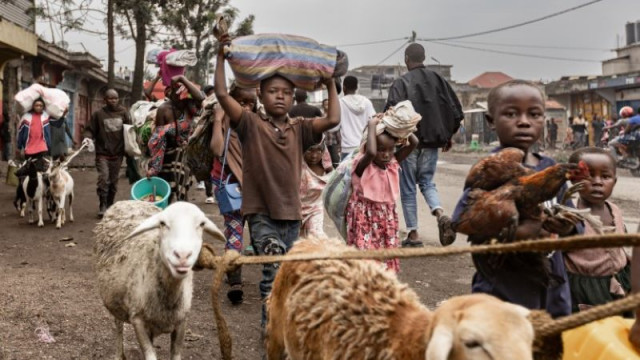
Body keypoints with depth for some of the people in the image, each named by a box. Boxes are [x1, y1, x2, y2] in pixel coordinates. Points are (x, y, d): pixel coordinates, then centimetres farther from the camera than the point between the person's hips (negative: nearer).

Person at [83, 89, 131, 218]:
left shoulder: (123, 112, 5)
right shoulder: (98, 114, -1)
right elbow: (90, 129, 1)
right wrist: (87, 137, -17)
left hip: (117, 154, 3)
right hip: (103, 154, -3)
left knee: (113, 182, 11)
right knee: (103, 179, -13)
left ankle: (110, 205, 26)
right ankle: (102, 206, -2)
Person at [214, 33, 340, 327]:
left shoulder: (299, 130, 7)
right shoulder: (251, 124, -3)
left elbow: (333, 119, -1)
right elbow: (222, 94, -11)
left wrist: (330, 85, 4)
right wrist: (221, 57, -12)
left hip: (291, 213, 5)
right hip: (261, 214, -4)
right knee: (275, 268, -18)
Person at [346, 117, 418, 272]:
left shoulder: (393, 163, -1)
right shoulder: (363, 165, -17)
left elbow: (413, 143, -7)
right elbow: (371, 152, -41)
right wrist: (372, 125, -31)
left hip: (387, 218, 6)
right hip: (365, 218, -6)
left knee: (386, 259, 13)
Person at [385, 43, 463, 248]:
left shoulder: (401, 83, -8)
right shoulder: (438, 80, 5)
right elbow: (457, 112, 5)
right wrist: (448, 136, 17)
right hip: (432, 143, 4)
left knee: (408, 189, 7)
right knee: (427, 182, 18)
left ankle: (413, 235, 10)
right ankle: (441, 215, -8)